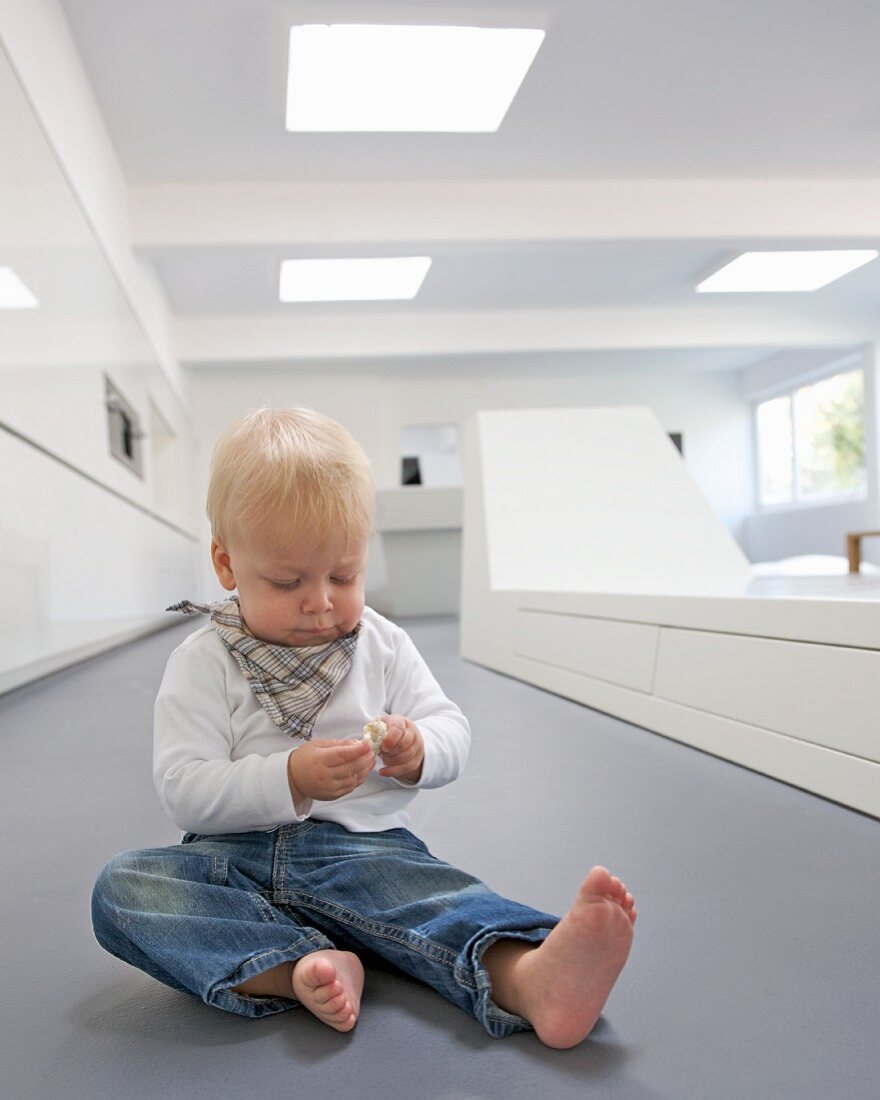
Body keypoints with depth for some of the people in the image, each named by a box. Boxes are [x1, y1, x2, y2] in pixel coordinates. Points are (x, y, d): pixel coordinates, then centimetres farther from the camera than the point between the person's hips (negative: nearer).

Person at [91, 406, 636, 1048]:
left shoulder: (383, 644, 8)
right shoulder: (203, 662, 0)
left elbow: (452, 730, 7)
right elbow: (182, 790, -8)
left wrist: (418, 752, -18)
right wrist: (290, 780, -23)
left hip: (363, 847, 0)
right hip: (236, 855, 0)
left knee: (436, 891, -30)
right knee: (122, 886, -26)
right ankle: (301, 969, -40)